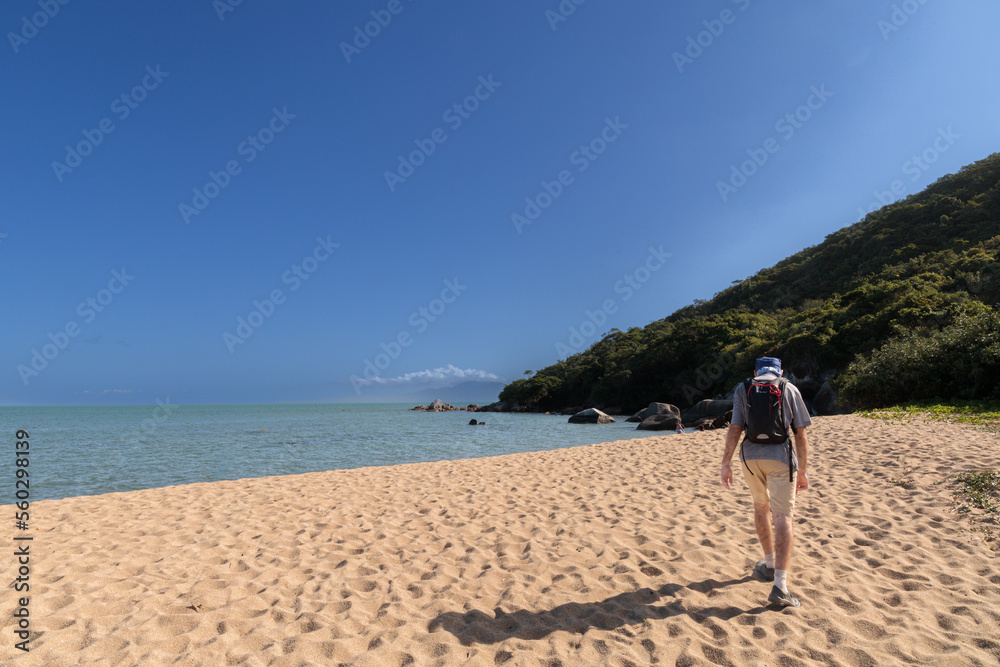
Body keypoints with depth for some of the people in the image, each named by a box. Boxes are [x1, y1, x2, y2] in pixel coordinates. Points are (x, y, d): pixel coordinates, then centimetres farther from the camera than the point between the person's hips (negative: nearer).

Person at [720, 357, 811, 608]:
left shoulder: (742, 389, 6)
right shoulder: (790, 389, 5)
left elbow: (734, 429, -3)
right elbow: (800, 434, 2)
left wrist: (726, 463, -2)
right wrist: (802, 470, 9)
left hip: (750, 457, 2)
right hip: (780, 457, -2)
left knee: (761, 506, 23)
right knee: (783, 516, -3)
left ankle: (770, 564, 36)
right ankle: (780, 585, -12)